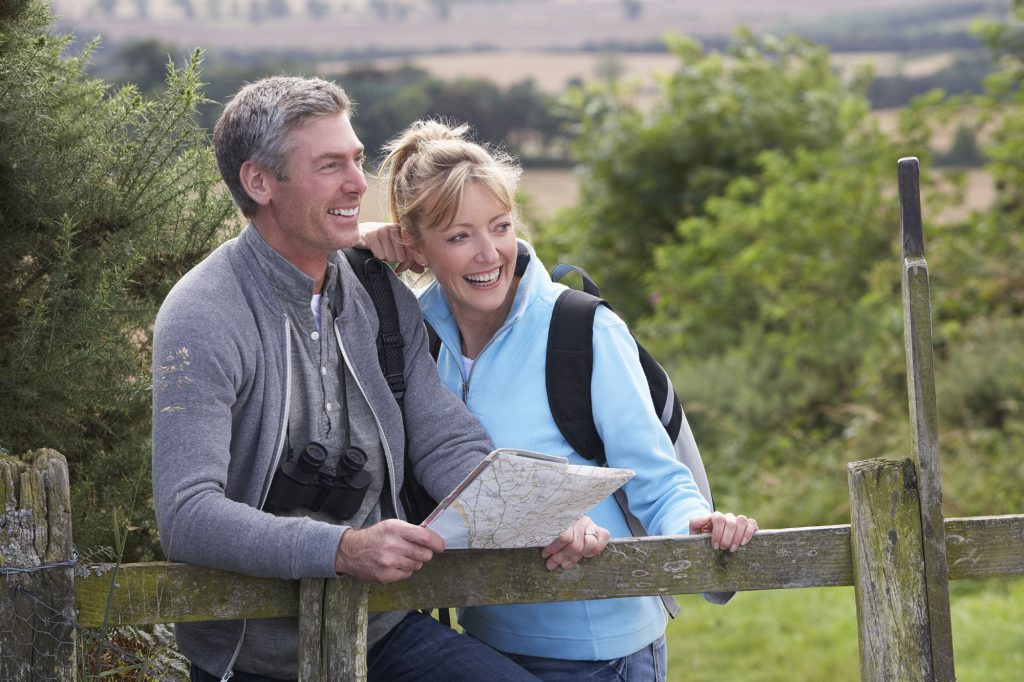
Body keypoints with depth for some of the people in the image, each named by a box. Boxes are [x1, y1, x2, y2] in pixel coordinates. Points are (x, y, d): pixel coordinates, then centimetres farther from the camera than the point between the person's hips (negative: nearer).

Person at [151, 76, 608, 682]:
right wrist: (342, 548, -35)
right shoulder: (204, 319, -13)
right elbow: (187, 517, -22)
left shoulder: (381, 298, 8)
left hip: (382, 632, 4)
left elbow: (447, 444, 5)